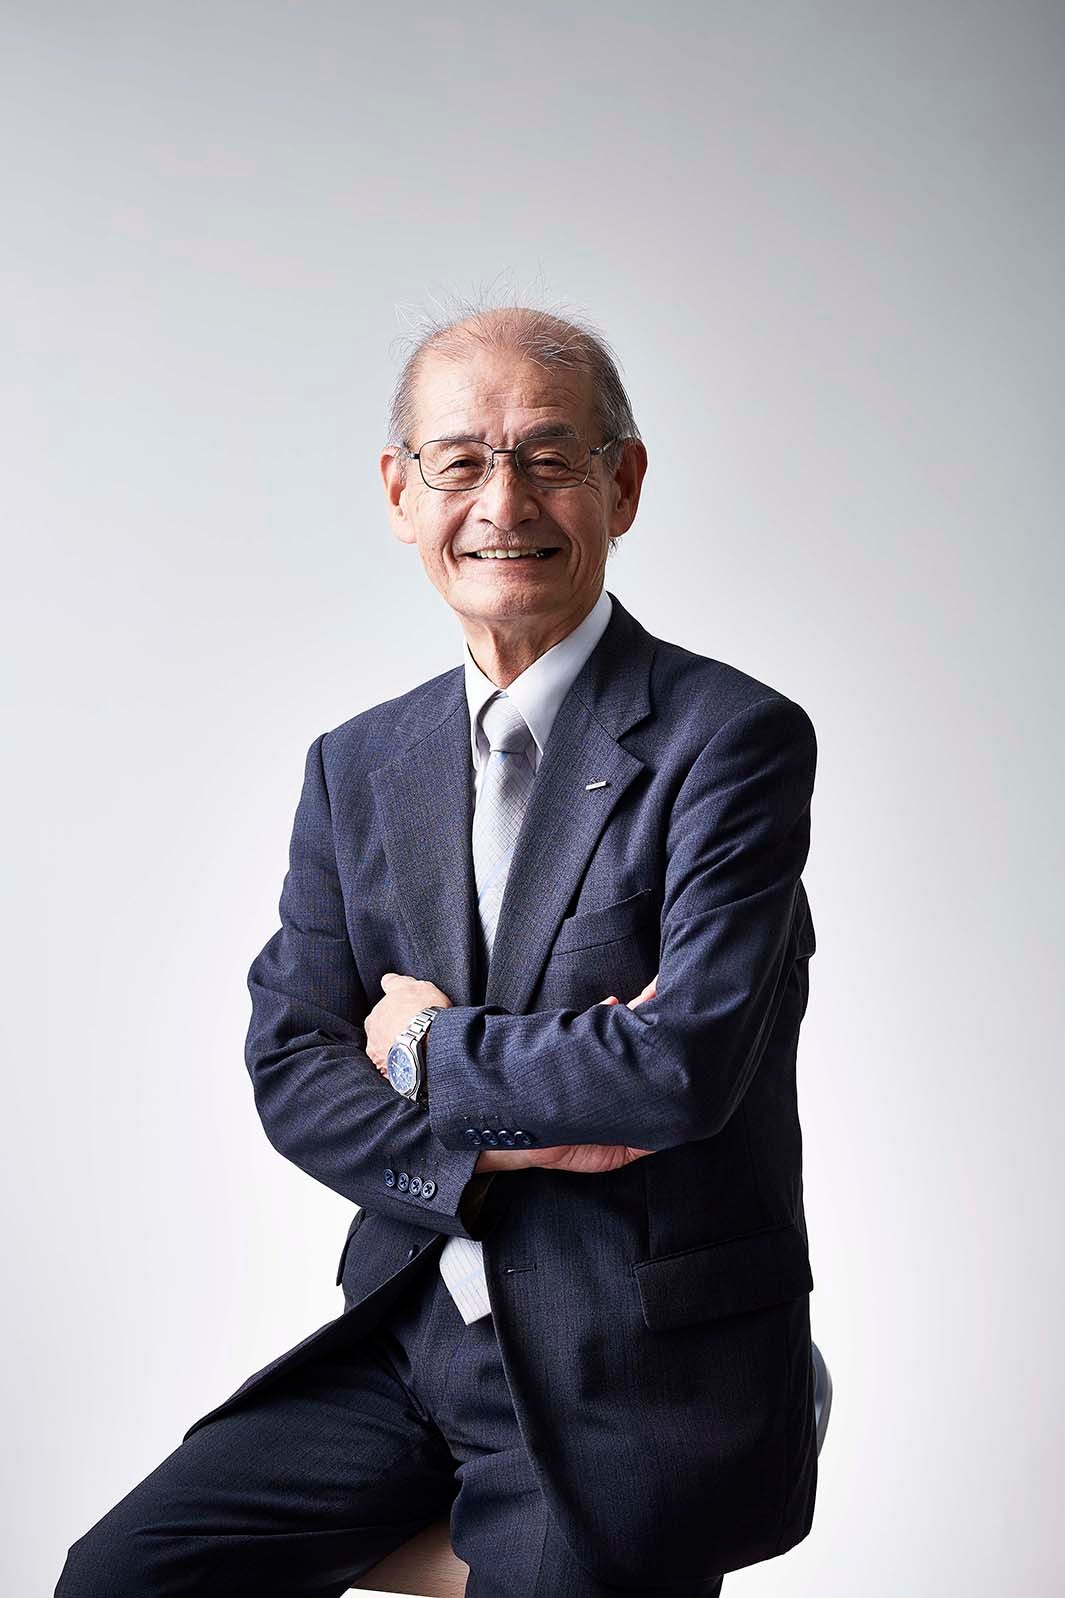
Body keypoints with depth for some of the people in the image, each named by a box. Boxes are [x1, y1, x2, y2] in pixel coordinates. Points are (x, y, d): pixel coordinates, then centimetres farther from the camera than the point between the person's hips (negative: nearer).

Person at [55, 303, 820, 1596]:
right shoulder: (356, 766, 7)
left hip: (635, 1384, -4)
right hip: (406, 1333, 5)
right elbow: (289, 1066, 2)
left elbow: (685, 1065, -20)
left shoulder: (734, 739, -10)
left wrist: (432, 1049, -8)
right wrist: (501, 1140, -14)